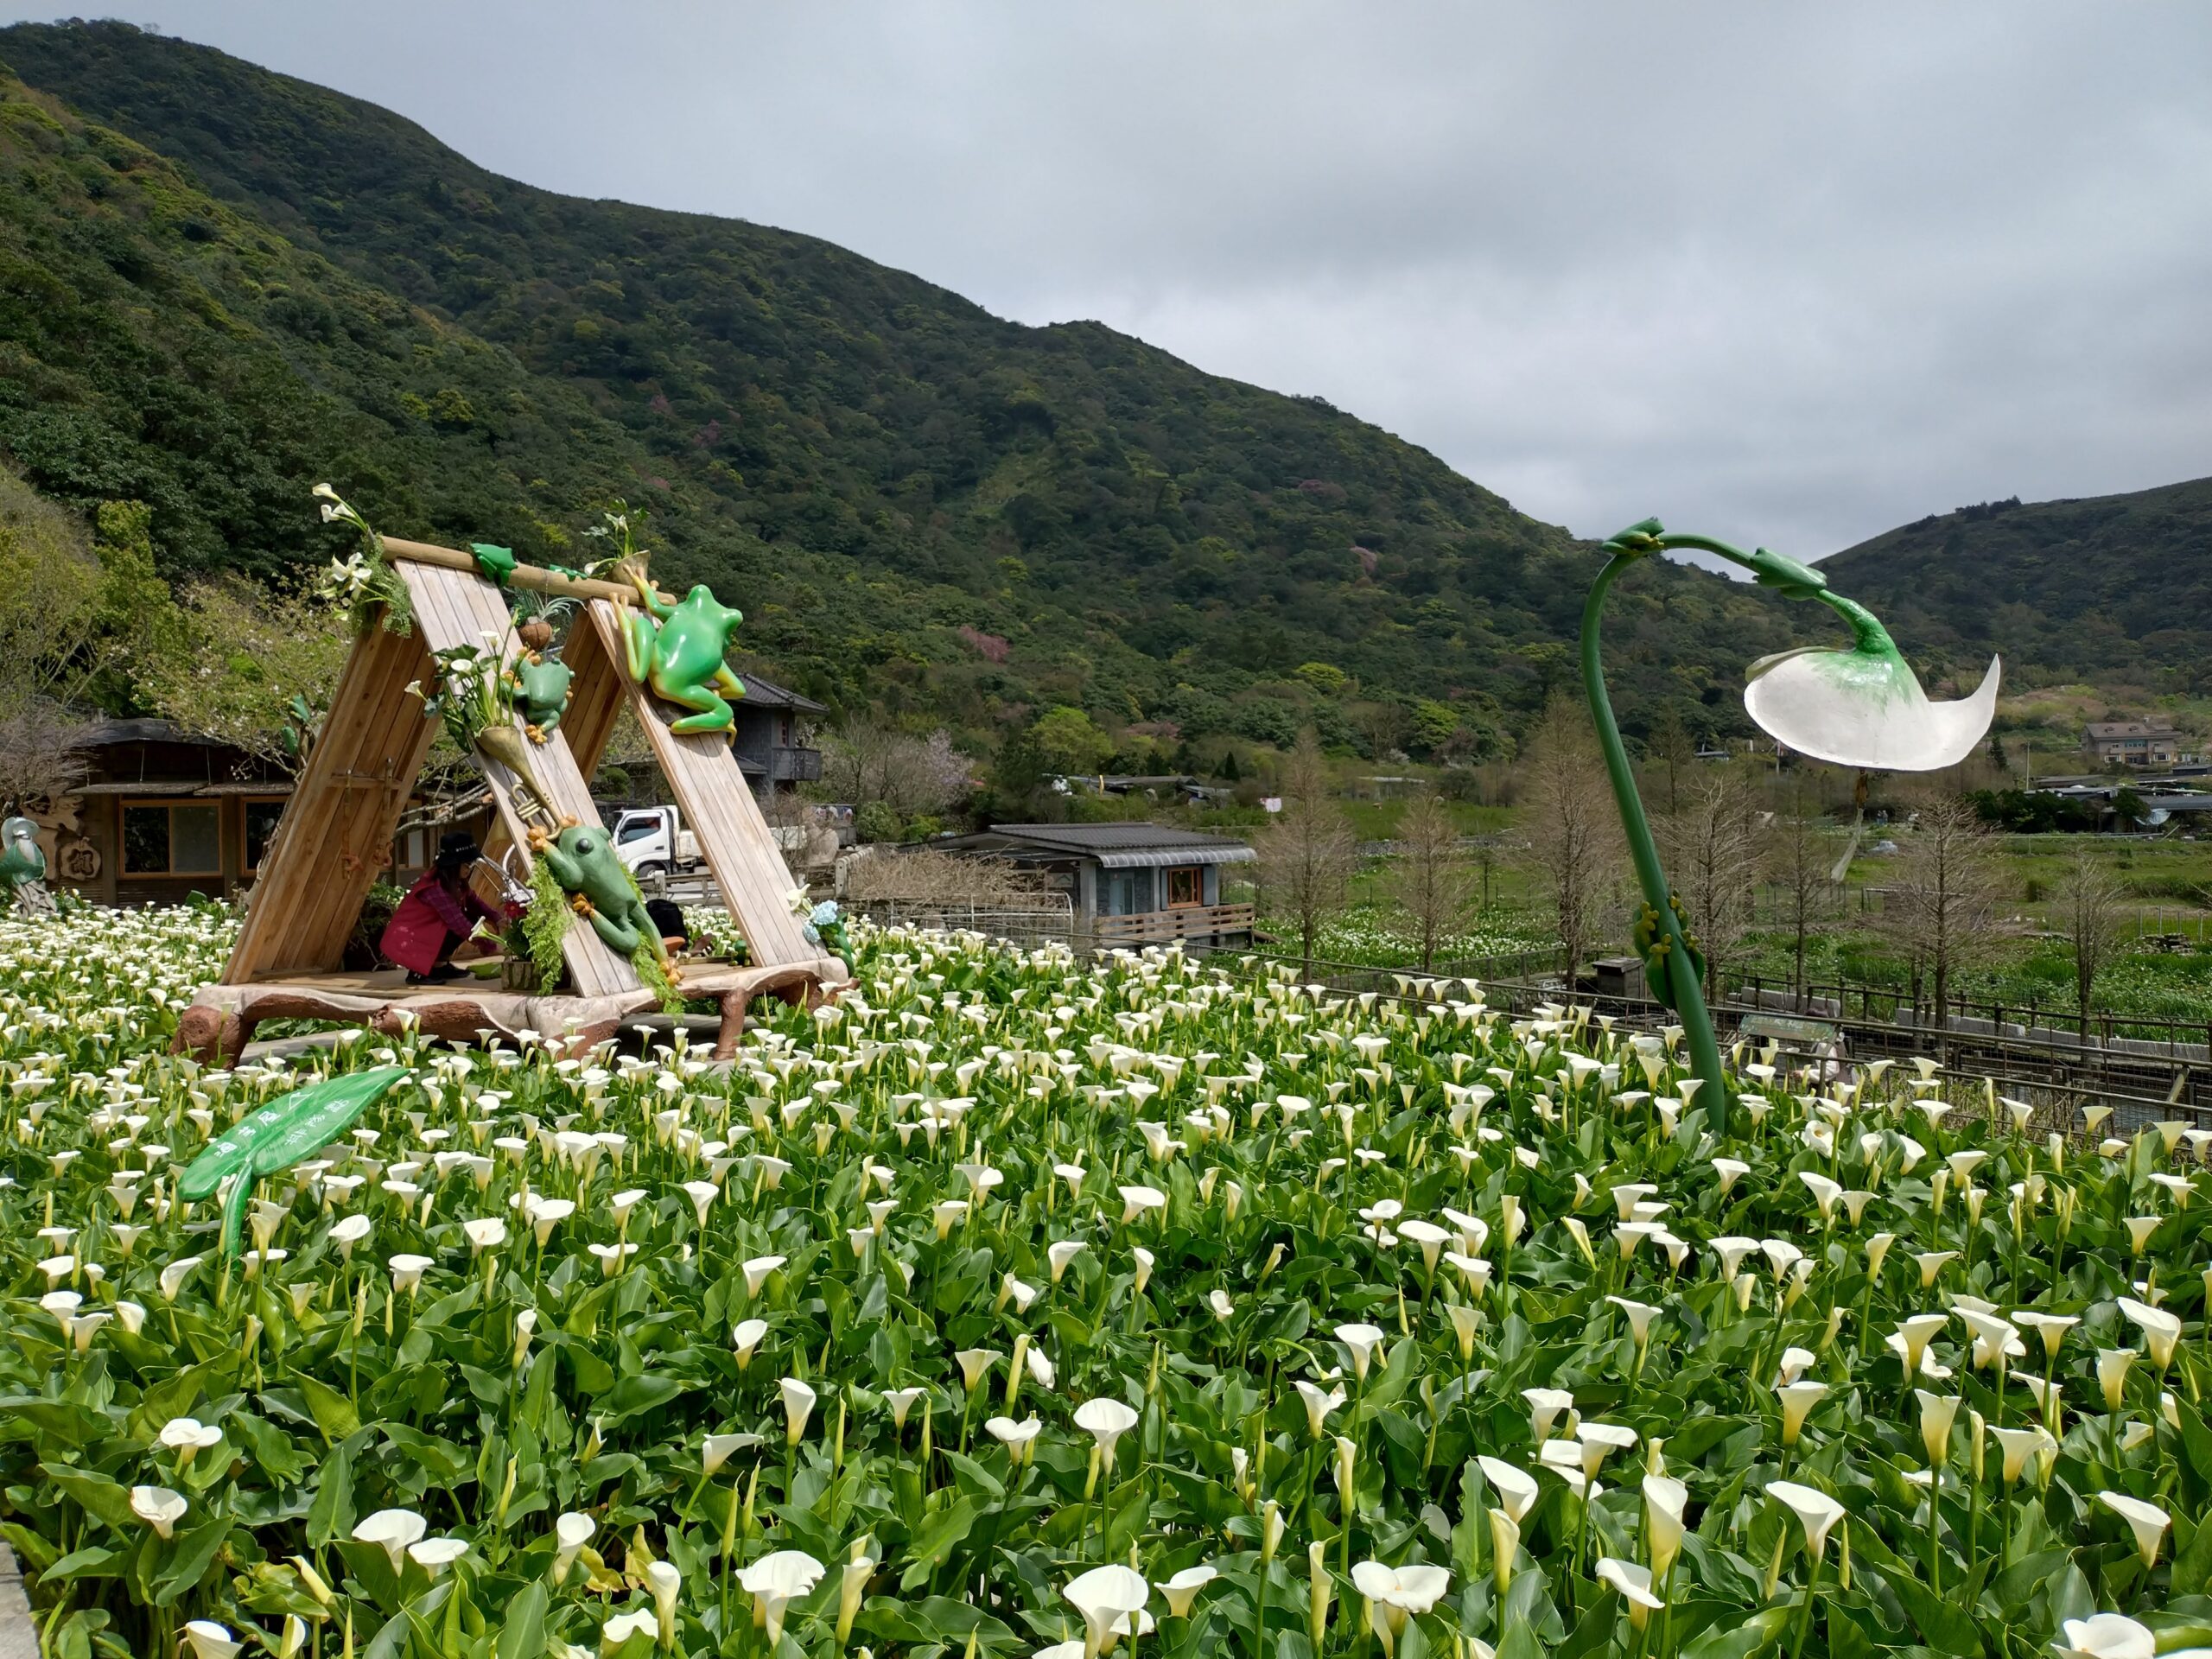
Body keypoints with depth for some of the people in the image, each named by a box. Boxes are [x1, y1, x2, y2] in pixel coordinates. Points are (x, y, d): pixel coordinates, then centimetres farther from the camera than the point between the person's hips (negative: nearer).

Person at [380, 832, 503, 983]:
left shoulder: (454, 882, -1)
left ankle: (440, 965, 5)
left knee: (471, 917, -3)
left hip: (424, 933, 9)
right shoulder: (435, 888, -28)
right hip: (405, 940, -9)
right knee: (456, 928, -26)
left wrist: (498, 919, -11)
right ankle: (418, 972, -13)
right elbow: (457, 922, -32)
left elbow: (474, 903, 6)